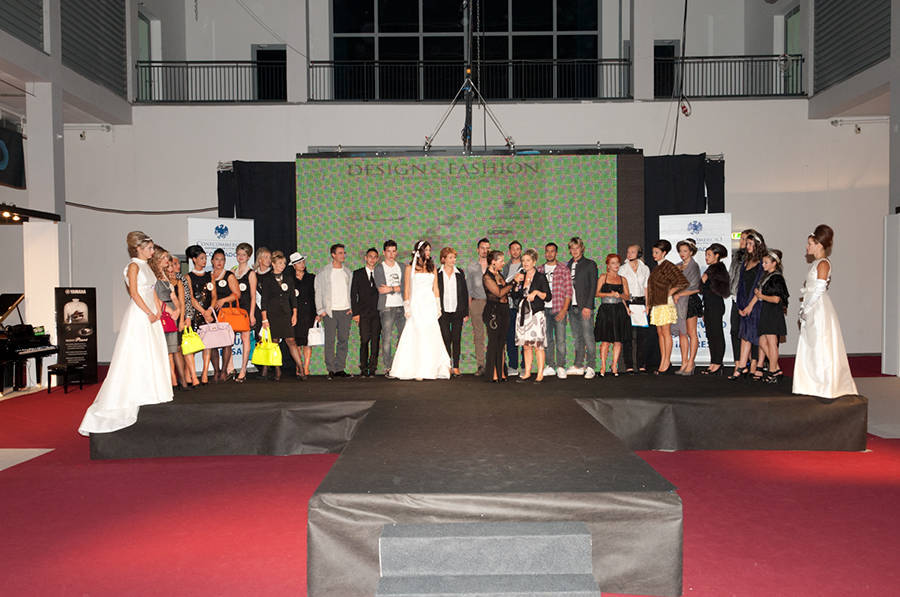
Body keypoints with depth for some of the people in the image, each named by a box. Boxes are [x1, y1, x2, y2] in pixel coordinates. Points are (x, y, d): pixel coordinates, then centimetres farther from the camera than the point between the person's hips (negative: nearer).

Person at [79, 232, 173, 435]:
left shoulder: (146, 266, 16)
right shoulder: (134, 266, -8)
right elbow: (134, 293, -15)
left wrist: (158, 311, 7)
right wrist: (149, 313, -16)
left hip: (150, 316, 9)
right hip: (138, 315, -9)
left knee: (151, 355, 10)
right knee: (134, 357, -7)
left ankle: (149, 394, 18)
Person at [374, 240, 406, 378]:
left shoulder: (401, 267, 14)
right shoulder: (379, 268, 1)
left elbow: (405, 286, 1)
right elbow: (380, 289, -10)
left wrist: (391, 289, -11)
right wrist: (397, 289, -6)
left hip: (401, 306, 4)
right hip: (386, 307, -4)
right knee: (387, 338, -6)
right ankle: (388, 367, 0)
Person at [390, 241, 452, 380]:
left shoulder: (432, 268, 13)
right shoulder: (410, 268, 5)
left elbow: (436, 289, 14)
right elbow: (406, 289, 5)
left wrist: (438, 307, 9)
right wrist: (407, 308, -2)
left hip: (430, 305, 3)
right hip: (416, 306, -3)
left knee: (432, 337, -2)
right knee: (417, 336, -6)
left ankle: (431, 369, 3)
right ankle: (417, 370, -2)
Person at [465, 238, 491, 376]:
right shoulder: (471, 267, 13)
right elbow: (468, 289, 12)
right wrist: (468, 307, 5)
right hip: (476, 302, 1)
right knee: (478, 335, 1)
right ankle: (480, 366, 6)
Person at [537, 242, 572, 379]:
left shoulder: (563, 269, 2)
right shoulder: (540, 269, 12)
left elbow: (568, 291, -2)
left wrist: (564, 310, -10)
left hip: (558, 309, -3)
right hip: (544, 309, 3)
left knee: (560, 339, -4)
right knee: (547, 339, 7)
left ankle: (561, 367, 3)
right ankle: (550, 366, 15)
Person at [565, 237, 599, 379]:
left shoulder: (590, 264, 0)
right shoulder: (568, 265, 15)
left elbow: (593, 287, -5)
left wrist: (588, 306, -12)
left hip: (585, 307, -5)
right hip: (572, 307, 5)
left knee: (588, 337, -7)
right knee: (577, 338, 10)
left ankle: (590, 367, -3)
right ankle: (578, 366, 15)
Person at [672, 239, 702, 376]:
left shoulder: (694, 266, -5)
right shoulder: (678, 267, 15)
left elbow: (694, 288, -11)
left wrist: (679, 294, -10)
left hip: (690, 301, -7)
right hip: (679, 303, 7)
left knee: (691, 333, -4)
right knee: (682, 333, 6)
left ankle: (690, 364, -2)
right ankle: (684, 363, 10)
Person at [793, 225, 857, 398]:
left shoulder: (823, 263, -12)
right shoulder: (816, 263, 15)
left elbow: (819, 290, -17)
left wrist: (807, 309, -15)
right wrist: (805, 309, 13)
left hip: (820, 310, -9)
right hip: (812, 312, 9)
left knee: (821, 347, -4)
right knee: (810, 347, 11)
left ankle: (827, 386, 4)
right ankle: (813, 383, 17)